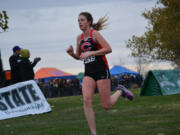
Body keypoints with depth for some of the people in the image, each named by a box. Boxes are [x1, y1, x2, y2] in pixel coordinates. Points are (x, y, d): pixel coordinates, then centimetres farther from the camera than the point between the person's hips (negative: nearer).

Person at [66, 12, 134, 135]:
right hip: (88, 73, 5)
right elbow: (78, 56, 23)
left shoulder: (95, 33, -7)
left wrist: (90, 53, -19)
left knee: (107, 106, -3)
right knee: (87, 101, -16)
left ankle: (120, 91, 29)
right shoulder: (80, 38, 12)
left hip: (101, 71, -5)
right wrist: (72, 53, 1)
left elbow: (108, 49, -16)